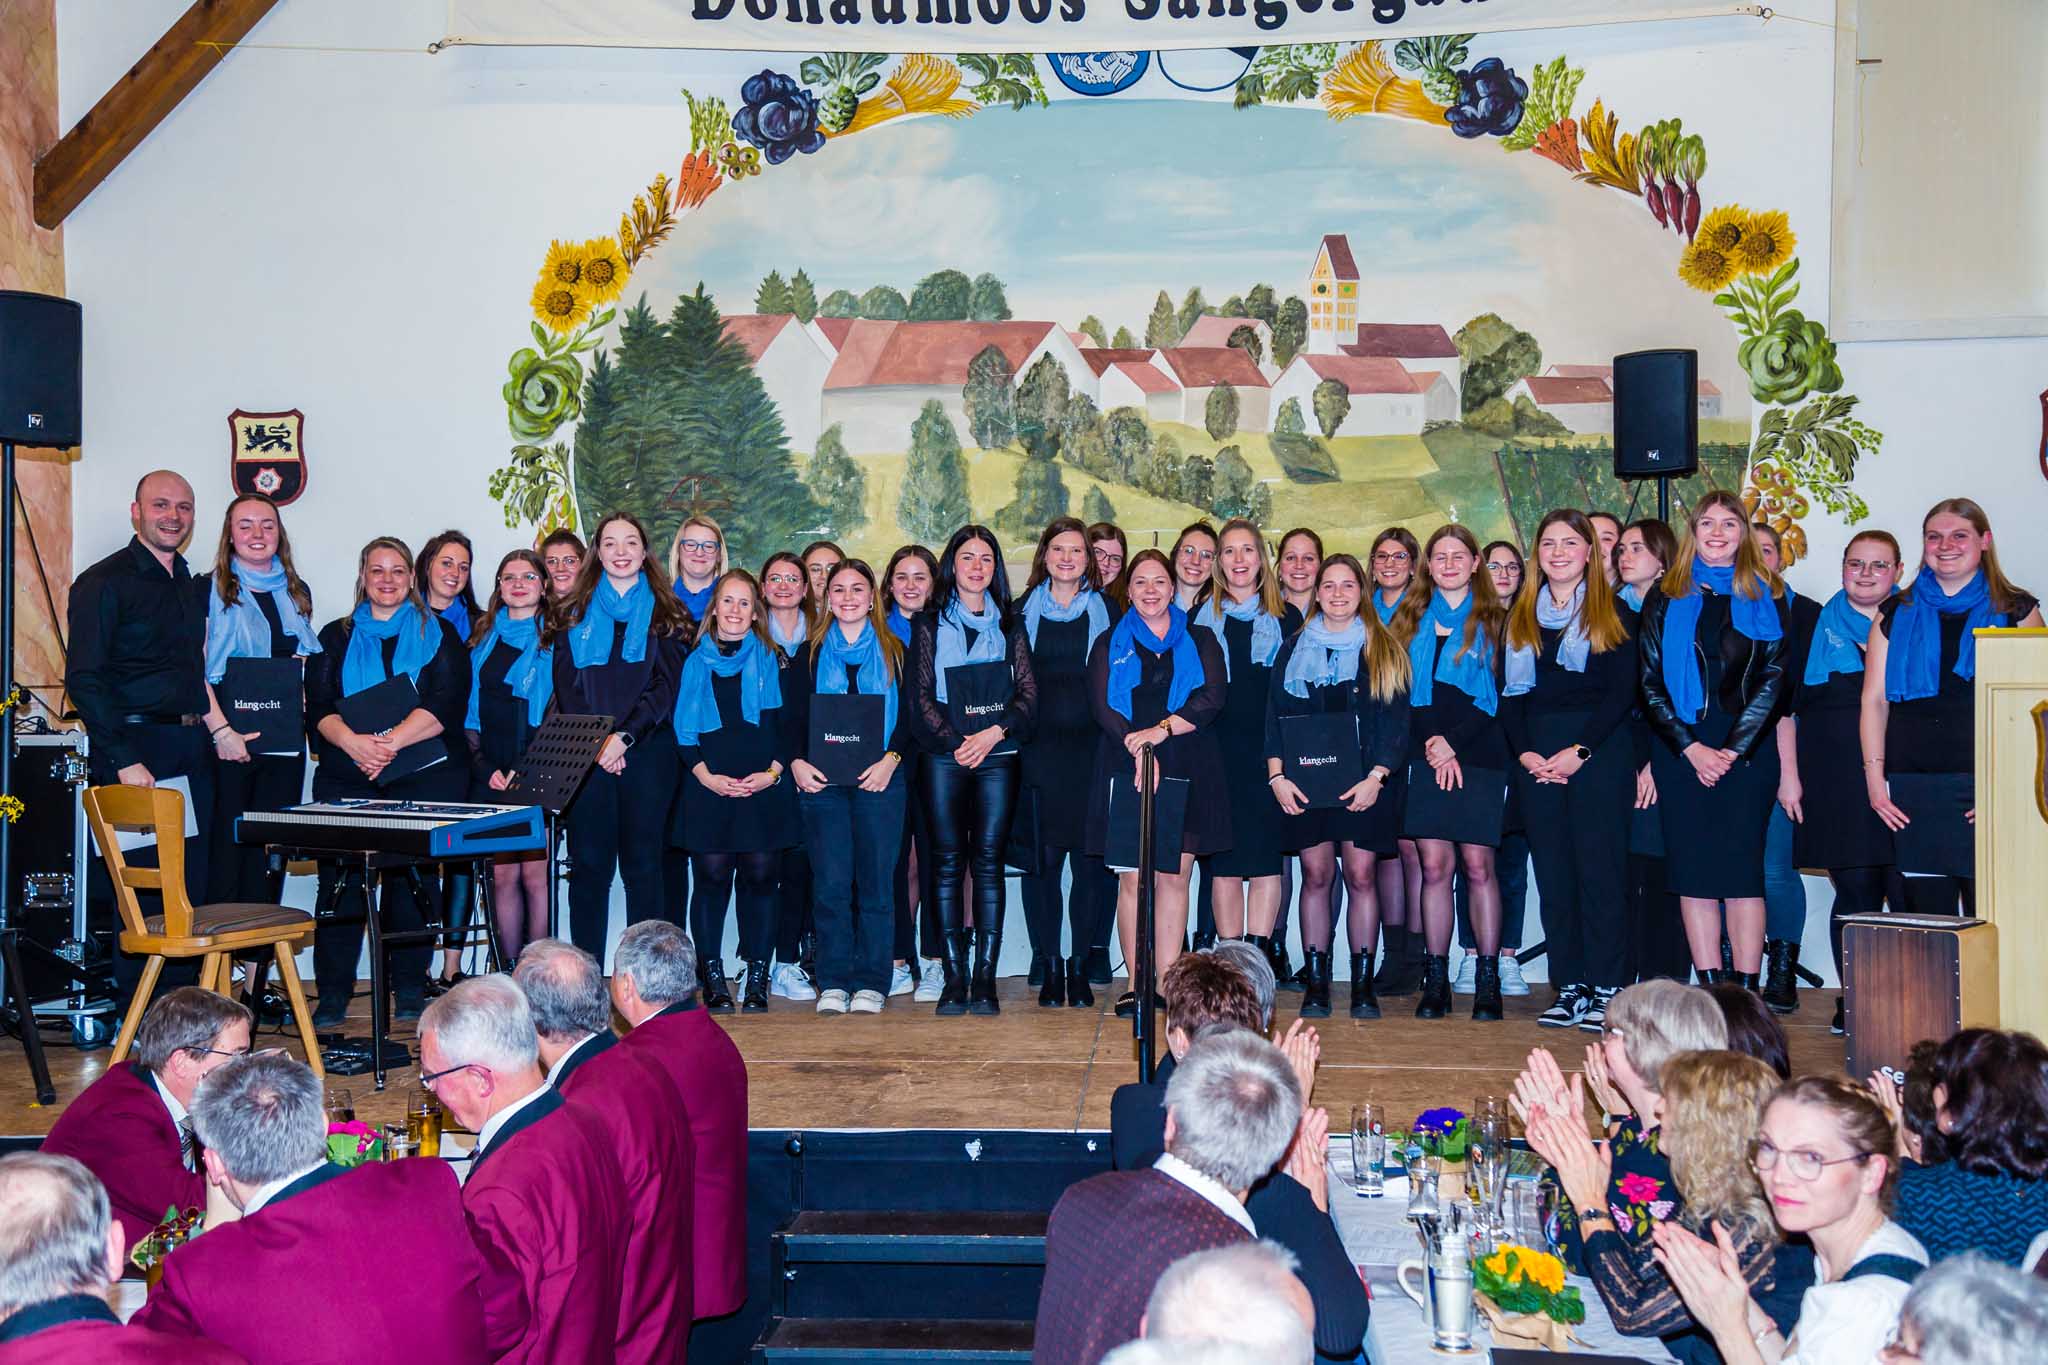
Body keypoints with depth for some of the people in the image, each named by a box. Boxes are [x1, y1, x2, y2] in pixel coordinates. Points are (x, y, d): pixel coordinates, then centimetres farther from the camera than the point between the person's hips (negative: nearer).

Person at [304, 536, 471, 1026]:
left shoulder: (438, 634, 10)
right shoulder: (336, 637, 16)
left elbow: (445, 704, -5)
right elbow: (318, 707, 4)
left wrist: (392, 741, -19)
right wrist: (353, 741, -17)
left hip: (424, 776, -1)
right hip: (348, 777, 1)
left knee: (412, 878, -4)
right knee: (340, 879, -6)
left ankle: (409, 988, 5)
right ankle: (332, 994, -1)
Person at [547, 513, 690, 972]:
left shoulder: (666, 615, 10)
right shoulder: (574, 614, 14)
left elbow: (665, 686, 0)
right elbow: (565, 684, 5)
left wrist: (624, 736, -12)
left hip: (647, 751, -1)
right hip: (586, 756, 1)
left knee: (643, 863, 1)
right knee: (589, 864, 0)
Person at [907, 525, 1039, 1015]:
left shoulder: (1009, 623, 13)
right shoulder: (930, 622, 9)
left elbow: (1028, 692, 6)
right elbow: (919, 694, 2)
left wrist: (994, 733, -10)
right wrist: (956, 741, -10)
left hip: (997, 757, 1)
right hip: (942, 757, -1)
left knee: (988, 862, -2)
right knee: (948, 863, -2)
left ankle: (985, 977, -1)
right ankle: (954, 978, 1)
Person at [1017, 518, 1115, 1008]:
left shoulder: (1105, 610, 9)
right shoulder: (1024, 611, 11)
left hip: (1091, 750, 0)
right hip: (1038, 750, 1)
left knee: (1092, 861, -2)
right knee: (1043, 858, 0)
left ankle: (1079, 966, 8)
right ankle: (1049, 966, 8)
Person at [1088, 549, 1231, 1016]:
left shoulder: (1200, 642, 12)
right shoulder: (1110, 645, 12)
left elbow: (1212, 698, -3)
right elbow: (1102, 706, 0)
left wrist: (1162, 729, -16)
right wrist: (1138, 750, -15)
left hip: (1186, 769, 0)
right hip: (1125, 768, 0)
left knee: (1174, 874, -2)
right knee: (1132, 876, -5)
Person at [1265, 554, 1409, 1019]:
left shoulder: (1385, 651, 8)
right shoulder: (1293, 650, 13)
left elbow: (1395, 719, 2)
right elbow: (1276, 715, 8)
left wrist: (1376, 777, -9)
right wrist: (1277, 775, -4)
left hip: (1364, 782, -1)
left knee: (1361, 875, -4)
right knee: (1316, 875, -1)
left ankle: (1363, 982, 3)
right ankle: (1316, 981, 4)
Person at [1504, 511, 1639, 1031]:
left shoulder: (1613, 613, 3)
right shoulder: (1521, 618, 15)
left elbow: (1622, 692, -4)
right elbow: (1511, 695, 11)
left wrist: (1578, 751, -13)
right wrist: (1525, 753, -5)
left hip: (1599, 751, -4)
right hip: (1537, 761, 4)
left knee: (1600, 870, -5)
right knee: (1554, 875, 3)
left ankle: (1606, 992, -1)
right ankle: (1570, 988, 9)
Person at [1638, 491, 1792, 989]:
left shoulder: (1766, 597, 7)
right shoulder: (1666, 598, 9)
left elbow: (1774, 678, 1)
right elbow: (1650, 682, 4)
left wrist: (1733, 749, -8)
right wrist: (1691, 748, -7)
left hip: (1746, 749, -1)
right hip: (1680, 749, 1)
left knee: (1741, 868, -5)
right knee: (1693, 871, 0)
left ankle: (1746, 993, -3)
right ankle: (1708, 994, 4)